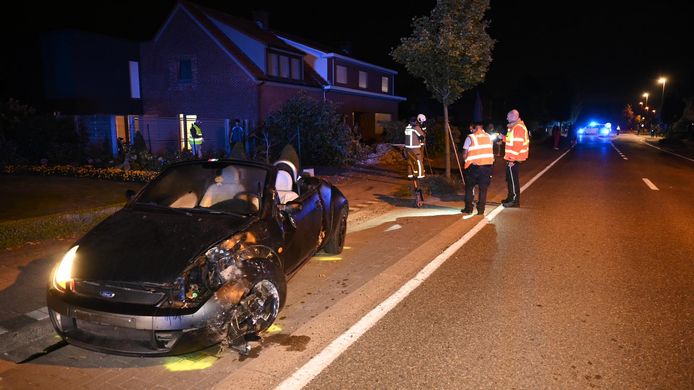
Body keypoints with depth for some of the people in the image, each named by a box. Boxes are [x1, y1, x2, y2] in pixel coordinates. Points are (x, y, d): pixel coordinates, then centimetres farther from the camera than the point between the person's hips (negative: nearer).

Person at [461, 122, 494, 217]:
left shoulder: (470, 138, -6)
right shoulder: (489, 137, 7)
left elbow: (464, 155, -5)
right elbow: (491, 151, 8)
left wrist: (466, 159, 13)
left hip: (474, 166, -3)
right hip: (487, 166, 3)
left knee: (469, 188, 12)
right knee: (483, 189, 8)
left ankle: (468, 209, 12)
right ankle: (481, 210, 9)